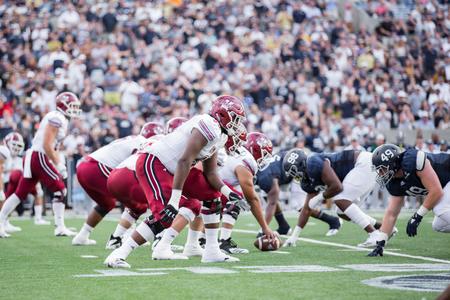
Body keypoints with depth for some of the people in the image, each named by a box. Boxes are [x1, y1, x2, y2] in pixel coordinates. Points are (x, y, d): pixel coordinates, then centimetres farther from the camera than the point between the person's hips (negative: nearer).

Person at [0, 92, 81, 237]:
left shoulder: (61, 119, 18)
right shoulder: (57, 118, -12)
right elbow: (47, 145, -18)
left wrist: (59, 163, 15)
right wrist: (59, 165, -16)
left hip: (31, 157, 10)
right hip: (39, 156, -10)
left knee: (20, 193, 11)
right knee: (60, 190, -4)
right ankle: (60, 227, -1)